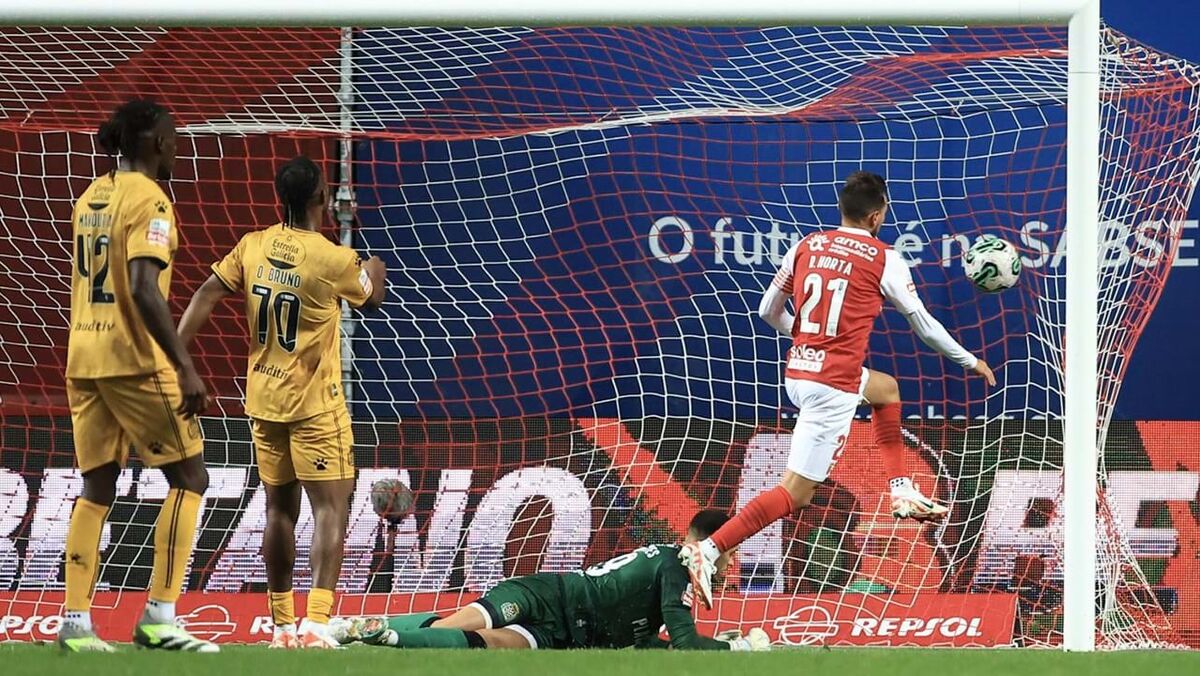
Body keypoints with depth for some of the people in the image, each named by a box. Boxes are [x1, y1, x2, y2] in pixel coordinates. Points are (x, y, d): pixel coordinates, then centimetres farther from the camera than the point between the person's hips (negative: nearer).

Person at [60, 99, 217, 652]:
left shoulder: (90, 197, 13)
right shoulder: (148, 199, -12)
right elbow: (144, 290, -22)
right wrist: (184, 368, -24)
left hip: (84, 358, 8)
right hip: (136, 360, -8)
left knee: (97, 487, 11)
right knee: (189, 478, 0)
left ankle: (75, 622, 5)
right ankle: (159, 618, -7)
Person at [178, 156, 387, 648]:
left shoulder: (253, 247, -1)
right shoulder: (333, 260, -13)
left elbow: (207, 295, -3)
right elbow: (371, 297, 6)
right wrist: (375, 269, 29)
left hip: (263, 401, 6)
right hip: (315, 405, -6)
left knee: (279, 510, 14)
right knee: (331, 507, -6)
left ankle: (283, 623, 20)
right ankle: (317, 619, -20)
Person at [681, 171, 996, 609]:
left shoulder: (805, 247, 6)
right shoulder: (883, 259, -7)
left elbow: (768, 311, 15)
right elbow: (923, 324, 3)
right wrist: (970, 361, 19)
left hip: (797, 373, 7)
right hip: (835, 385, -7)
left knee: (886, 389, 34)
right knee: (794, 494, -7)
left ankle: (902, 492, 34)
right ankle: (707, 552, -19)